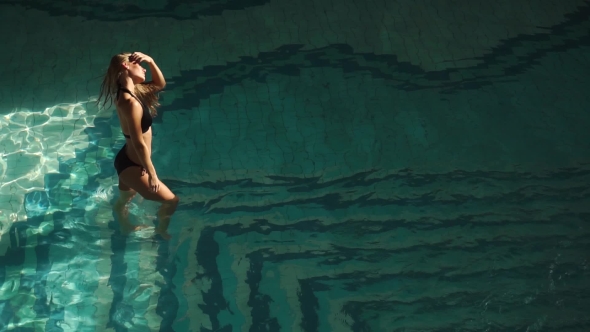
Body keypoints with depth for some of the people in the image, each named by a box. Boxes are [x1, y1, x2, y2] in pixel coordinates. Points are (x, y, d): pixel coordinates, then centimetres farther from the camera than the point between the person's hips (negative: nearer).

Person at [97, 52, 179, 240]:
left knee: (123, 200, 35)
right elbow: (139, 143, -28)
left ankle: (126, 228, 61)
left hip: (127, 160, 10)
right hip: (133, 166, -9)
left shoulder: (130, 91, -4)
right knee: (171, 201, 11)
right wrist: (152, 174, -19)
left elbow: (160, 84, 12)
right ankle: (161, 231, 37)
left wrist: (151, 62, -6)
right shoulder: (131, 103, -32)